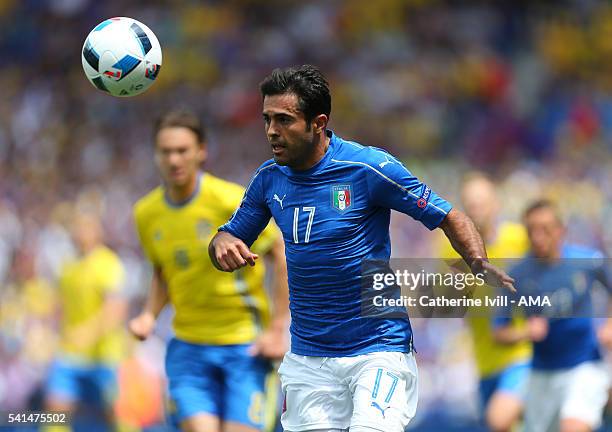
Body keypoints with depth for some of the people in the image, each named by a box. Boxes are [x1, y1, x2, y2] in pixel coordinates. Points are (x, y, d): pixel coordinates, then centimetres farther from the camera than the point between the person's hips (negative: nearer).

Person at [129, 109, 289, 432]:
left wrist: (277, 329, -9)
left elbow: (284, 255, -6)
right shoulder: (146, 214, 2)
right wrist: (149, 315, 1)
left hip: (245, 345, -3)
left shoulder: (230, 200, -12)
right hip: (188, 347, 3)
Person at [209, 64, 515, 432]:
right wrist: (223, 245, -10)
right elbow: (231, 236, 15)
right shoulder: (269, 178, 3)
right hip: (307, 357, 5)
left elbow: (450, 218, -7)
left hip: (378, 349, -5)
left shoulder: (369, 167, -12)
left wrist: (480, 264, -25)